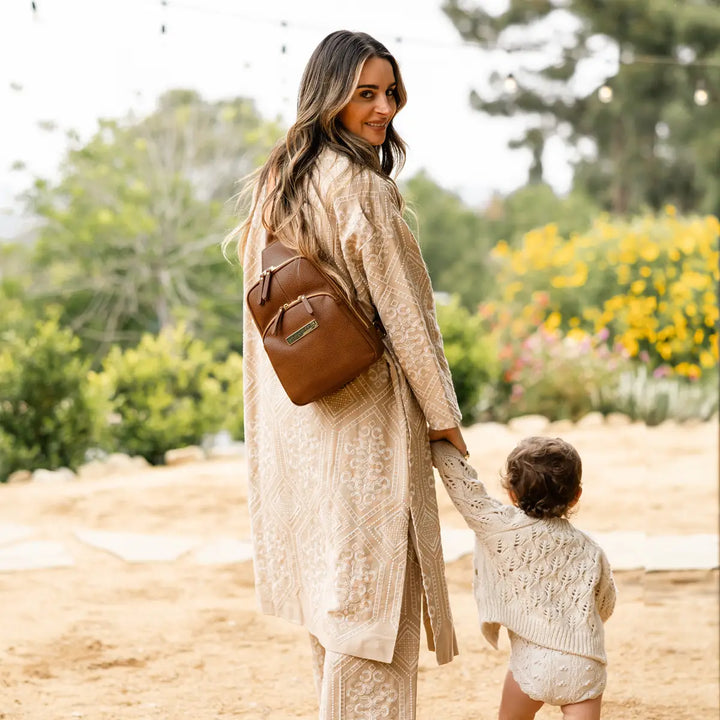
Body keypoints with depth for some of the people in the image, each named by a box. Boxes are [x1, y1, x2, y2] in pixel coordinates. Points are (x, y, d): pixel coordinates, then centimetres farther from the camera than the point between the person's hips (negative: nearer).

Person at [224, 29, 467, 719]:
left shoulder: (274, 183, 6)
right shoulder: (364, 190, -18)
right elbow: (404, 315, -15)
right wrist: (444, 416, -5)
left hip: (293, 415, 8)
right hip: (365, 410, -8)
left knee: (325, 580, 20)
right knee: (371, 590, -1)